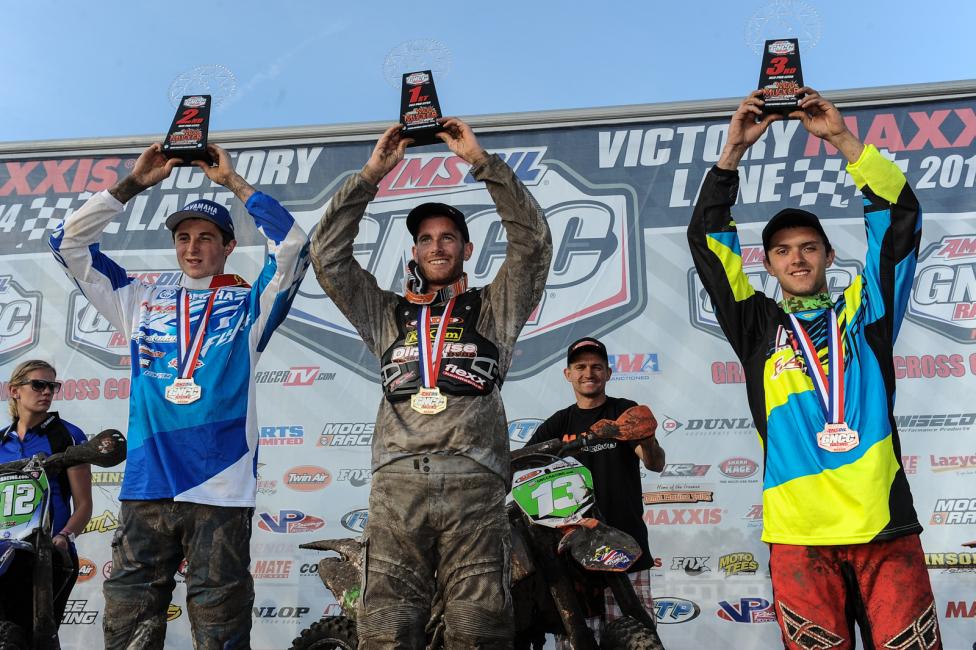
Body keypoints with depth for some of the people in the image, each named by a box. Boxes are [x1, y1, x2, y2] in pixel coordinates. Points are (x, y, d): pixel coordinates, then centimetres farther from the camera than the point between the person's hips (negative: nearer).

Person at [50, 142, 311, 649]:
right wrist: (135, 182, 13)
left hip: (220, 491, -2)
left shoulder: (248, 304, 10)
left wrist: (231, 180, 3)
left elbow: (292, 245, -3)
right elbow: (69, 242, 17)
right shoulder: (141, 302, 18)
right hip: (145, 490, 3)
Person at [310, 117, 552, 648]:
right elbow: (327, 256, 18)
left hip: (474, 485, -1)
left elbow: (533, 241, 9)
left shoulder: (493, 309, 20)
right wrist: (370, 175, 14)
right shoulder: (385, 314, 25)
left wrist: (482, 161, 6)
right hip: (397, 484, 2)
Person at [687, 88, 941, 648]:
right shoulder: (758, 326, 14)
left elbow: (900, 218, 8)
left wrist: (843, 139, 3)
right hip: (799, 534, 0)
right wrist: (734, 150, 4)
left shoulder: (865, 311, 15)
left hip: (885, 524, 1)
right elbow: (707, 239, 8)